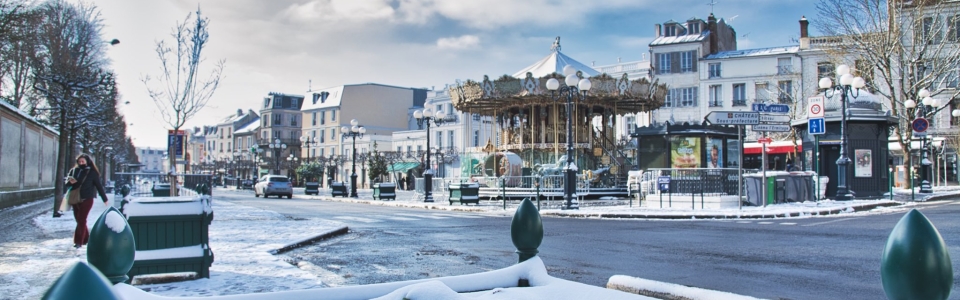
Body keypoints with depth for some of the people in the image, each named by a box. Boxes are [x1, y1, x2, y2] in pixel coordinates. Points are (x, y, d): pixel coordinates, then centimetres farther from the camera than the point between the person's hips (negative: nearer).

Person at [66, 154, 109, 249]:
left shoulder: (92, 172, 0)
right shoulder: (74, 170, 10)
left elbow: (99, 186, 4)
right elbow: (67, 183, 12)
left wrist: (104, 198, 6)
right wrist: (70, 181, -13)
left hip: (86, 199, -5)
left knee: (81, 220, -9)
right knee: (78, 220, 11)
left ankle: (79, 241, -6)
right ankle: (86, 238, 26)